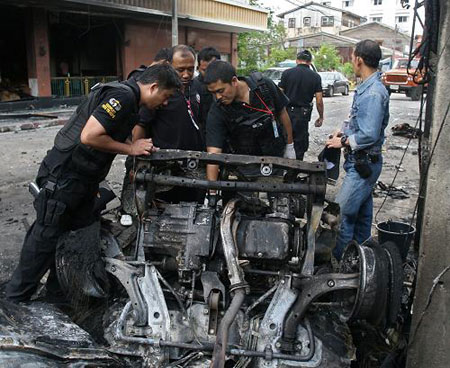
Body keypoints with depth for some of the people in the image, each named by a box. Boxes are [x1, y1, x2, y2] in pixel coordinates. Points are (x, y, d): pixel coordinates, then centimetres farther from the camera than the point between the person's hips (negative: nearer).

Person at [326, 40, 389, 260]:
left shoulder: (373, 93, -22)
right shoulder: (366, 88, 10)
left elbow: (369, 134, -26)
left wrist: (344, 142, -14)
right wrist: (343, 130, 8)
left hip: (363, 165, -10)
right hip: (361, 162, 10)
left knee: (343, 213, -5)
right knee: (362, 212, 18)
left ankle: (338, 260, 7)